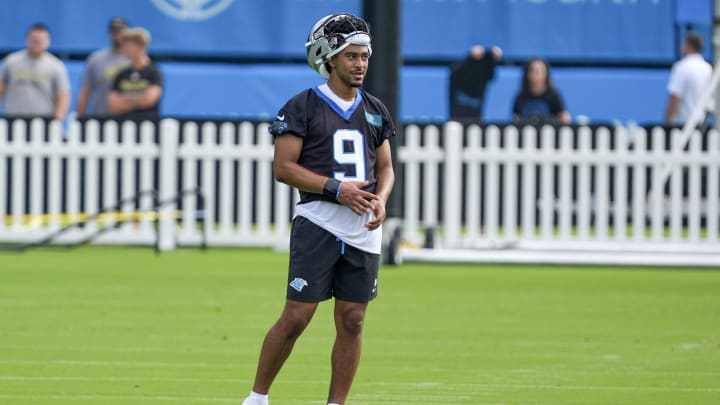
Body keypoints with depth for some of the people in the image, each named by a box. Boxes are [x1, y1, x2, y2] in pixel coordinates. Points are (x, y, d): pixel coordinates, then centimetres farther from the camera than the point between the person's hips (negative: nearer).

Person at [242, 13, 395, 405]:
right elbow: (283, 167, -8)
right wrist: (336, 189, -17)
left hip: (363, 227, 5)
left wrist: (380, 198, -3)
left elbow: (385, 167, 19)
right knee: (296, 317, -7)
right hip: (318, 223, -5)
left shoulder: (375, 111, 14)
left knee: (351, 322, 4)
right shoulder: (303, 107, -4)